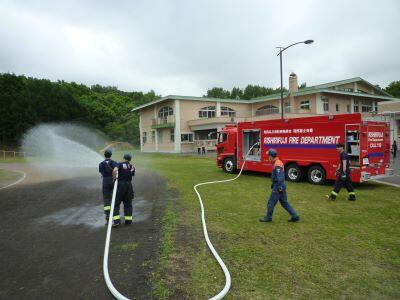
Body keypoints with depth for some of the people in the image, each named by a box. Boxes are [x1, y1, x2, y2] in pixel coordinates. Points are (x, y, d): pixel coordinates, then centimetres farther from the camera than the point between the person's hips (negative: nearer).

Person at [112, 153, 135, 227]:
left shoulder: (120, 164, -2)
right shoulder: (132, 167, 11)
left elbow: (114, 170, -20)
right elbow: (132, 175, 9)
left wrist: (114, 177, -6)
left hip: (120, 185, -4)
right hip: (129, 185, 4)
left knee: (116, 203, 4)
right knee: (128, 203, 14)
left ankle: (116, 221, -4)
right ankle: (128, 220, 16)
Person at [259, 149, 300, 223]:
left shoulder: (277, 164, -19)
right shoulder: (278, 162, 13)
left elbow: (280, 177, -26)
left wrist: (280, 187, -25)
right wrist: (273, 184, 28)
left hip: (278, 187, -10)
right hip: (280, 186, 10)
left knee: (271, 202, 3)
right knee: (284, 202, 15)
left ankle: (268, 217, 16)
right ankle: (295, 217, 16)